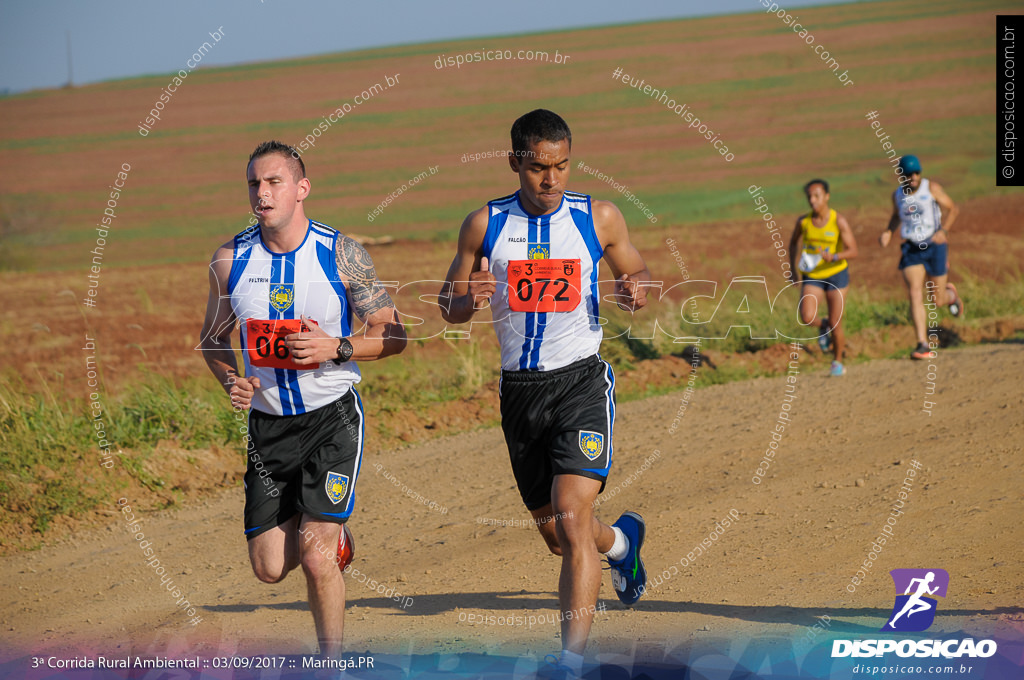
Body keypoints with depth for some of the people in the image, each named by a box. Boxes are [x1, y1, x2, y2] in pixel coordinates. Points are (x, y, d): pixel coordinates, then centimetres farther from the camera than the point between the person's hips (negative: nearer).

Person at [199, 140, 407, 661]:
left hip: (333, 417, -3)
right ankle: (328, 531, 38)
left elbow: (393, 335, -4)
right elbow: (213, 338, 11)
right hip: (267, 421, 3)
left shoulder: (341, 255, -10)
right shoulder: (230, 260, -2)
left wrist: (336, 348, -21)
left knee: (315, 555, -14)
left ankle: (332, 663, 5)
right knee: (269, 568, 5)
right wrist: (230, 381, -9)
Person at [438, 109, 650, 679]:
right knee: (554, 533, 16)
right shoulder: (485, 224, 1)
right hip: (519, 388, 3)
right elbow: (450, 308, 7)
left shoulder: (600, 218, -2)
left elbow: (637, 272, 12)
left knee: (572, 519, -19)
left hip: (582, 379, -3)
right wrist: (469, 300, -16)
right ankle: (621, 541, 51)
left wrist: (637, 291, -12)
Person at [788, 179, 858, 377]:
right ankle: (824, 324, 16)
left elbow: (853, 251, -16)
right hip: (811, 277, 2)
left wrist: (833, 257, -34)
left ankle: (838, 362, 25)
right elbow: (794, 242, 14)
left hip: (836, 274, -2)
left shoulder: (839, 221, -15)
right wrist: (792, 267, 6)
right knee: (807, 318, -20)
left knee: (836, 325, 0)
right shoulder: (803, 221, -6)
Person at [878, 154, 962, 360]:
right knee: (915, 295, -14)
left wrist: (943, 230, -18)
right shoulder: (898, 195, 4)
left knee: (938, 300, 6)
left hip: (934, 246, -2)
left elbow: (953, 209, -2)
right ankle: (923, 345, -15)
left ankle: (951, 294, 46)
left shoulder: (931, 188, -7)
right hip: (911, 249, 2)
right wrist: (888, 232, 4)